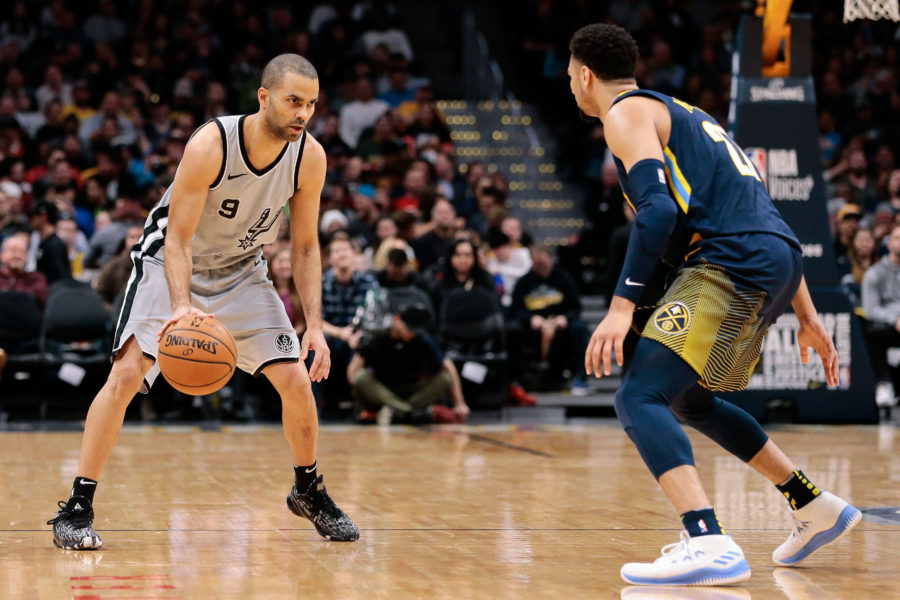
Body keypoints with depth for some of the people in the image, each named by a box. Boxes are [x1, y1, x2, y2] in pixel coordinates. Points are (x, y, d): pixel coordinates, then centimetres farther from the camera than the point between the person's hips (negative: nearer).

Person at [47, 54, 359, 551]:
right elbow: (178, 239, -28)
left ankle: (308, 490, 21)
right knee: (126, 373, -20)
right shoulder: (210, 145, -31)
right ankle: (77, 507, -13)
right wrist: (181, 306, -45)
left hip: (240, 272, 4)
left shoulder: (310, 157, -17)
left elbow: (305, 247, -5)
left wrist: (315, 325, -14)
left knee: (297, 380, -4)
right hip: (170, 264, -4)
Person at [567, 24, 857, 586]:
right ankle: (816, 508, 32)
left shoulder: (627, 111, 3)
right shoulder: (681, 115, 31)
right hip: (779, 265, 9)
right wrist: (807, 316, 29)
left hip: (732, 265, -9)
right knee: (687, 399, 27)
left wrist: (622, 306, -19)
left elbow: (659, 208, -15)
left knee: (640, 399, -15)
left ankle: (710, 545, -34)